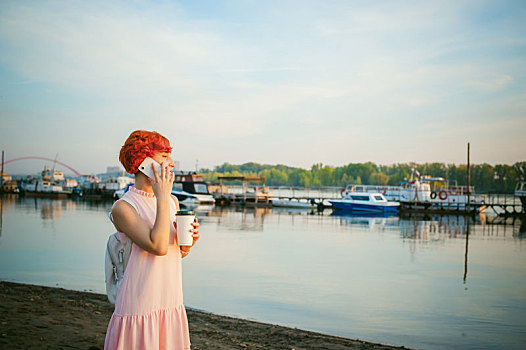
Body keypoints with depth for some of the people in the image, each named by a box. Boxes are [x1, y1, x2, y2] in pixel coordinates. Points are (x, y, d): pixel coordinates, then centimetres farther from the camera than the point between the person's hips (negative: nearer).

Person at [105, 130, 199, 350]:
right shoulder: (123, 208, -11)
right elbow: (158, 247, -24)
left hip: (172, 305, 6)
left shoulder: (172, 201, 9)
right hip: (138, 309, -6)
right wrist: (162, 197, -17)